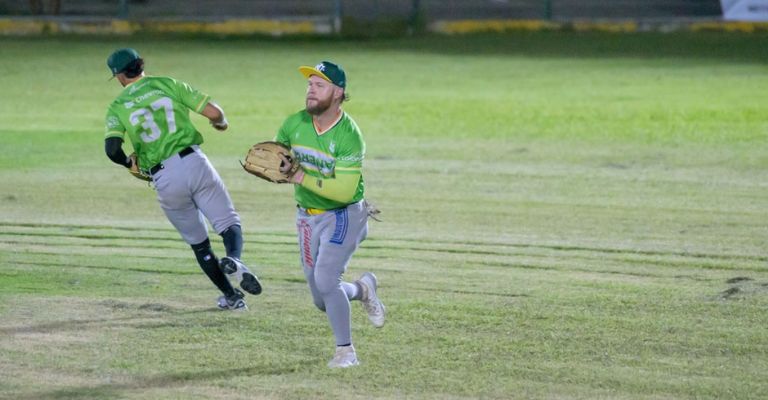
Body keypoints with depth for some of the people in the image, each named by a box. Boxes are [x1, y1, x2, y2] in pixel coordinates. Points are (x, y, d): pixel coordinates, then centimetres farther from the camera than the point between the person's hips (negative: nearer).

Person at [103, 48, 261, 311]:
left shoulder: (117, 107, 6)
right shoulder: (167, 84, 8)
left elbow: (112, 149, -10)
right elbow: (213, 111, 3)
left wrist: (129, 162, 12)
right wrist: (221, 122, 27)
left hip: (164, 180, 1)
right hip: (193, 162, -1)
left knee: (198, 244, 15)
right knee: (229, 223, 5)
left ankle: (231, 296, 18)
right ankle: (233, 260, -27)